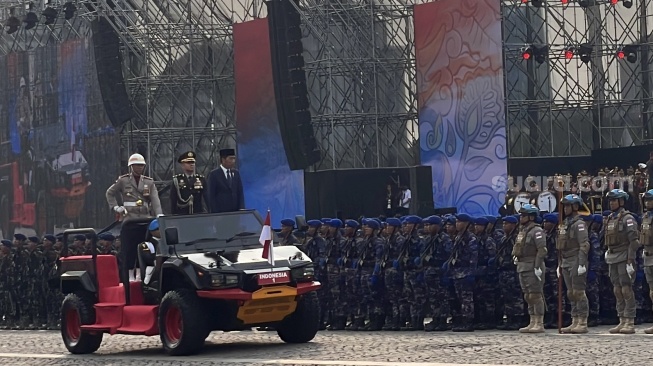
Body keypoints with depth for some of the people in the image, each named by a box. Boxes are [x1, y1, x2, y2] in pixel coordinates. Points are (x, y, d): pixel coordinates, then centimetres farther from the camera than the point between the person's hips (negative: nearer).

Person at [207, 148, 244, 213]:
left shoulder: (236, 173, 13)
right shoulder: (214, 174, -2)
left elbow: (240, 193, 13)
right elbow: (211, 196, -4)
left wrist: (241, 208, 0)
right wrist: (215, 212, -11)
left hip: (236, 211, 5)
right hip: (221, 212, -4)